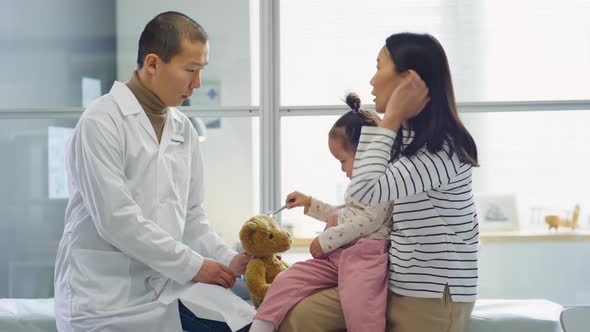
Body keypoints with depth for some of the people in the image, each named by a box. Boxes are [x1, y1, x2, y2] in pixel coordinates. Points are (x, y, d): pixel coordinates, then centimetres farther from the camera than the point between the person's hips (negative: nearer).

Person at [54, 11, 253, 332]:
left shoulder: (183, 129, 8)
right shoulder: (102, 121, -12)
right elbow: (116, 219, -18)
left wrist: (228, 259, -1)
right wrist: (192, 266, -14)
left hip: (165, 290, 6)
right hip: (106, 300, -6)